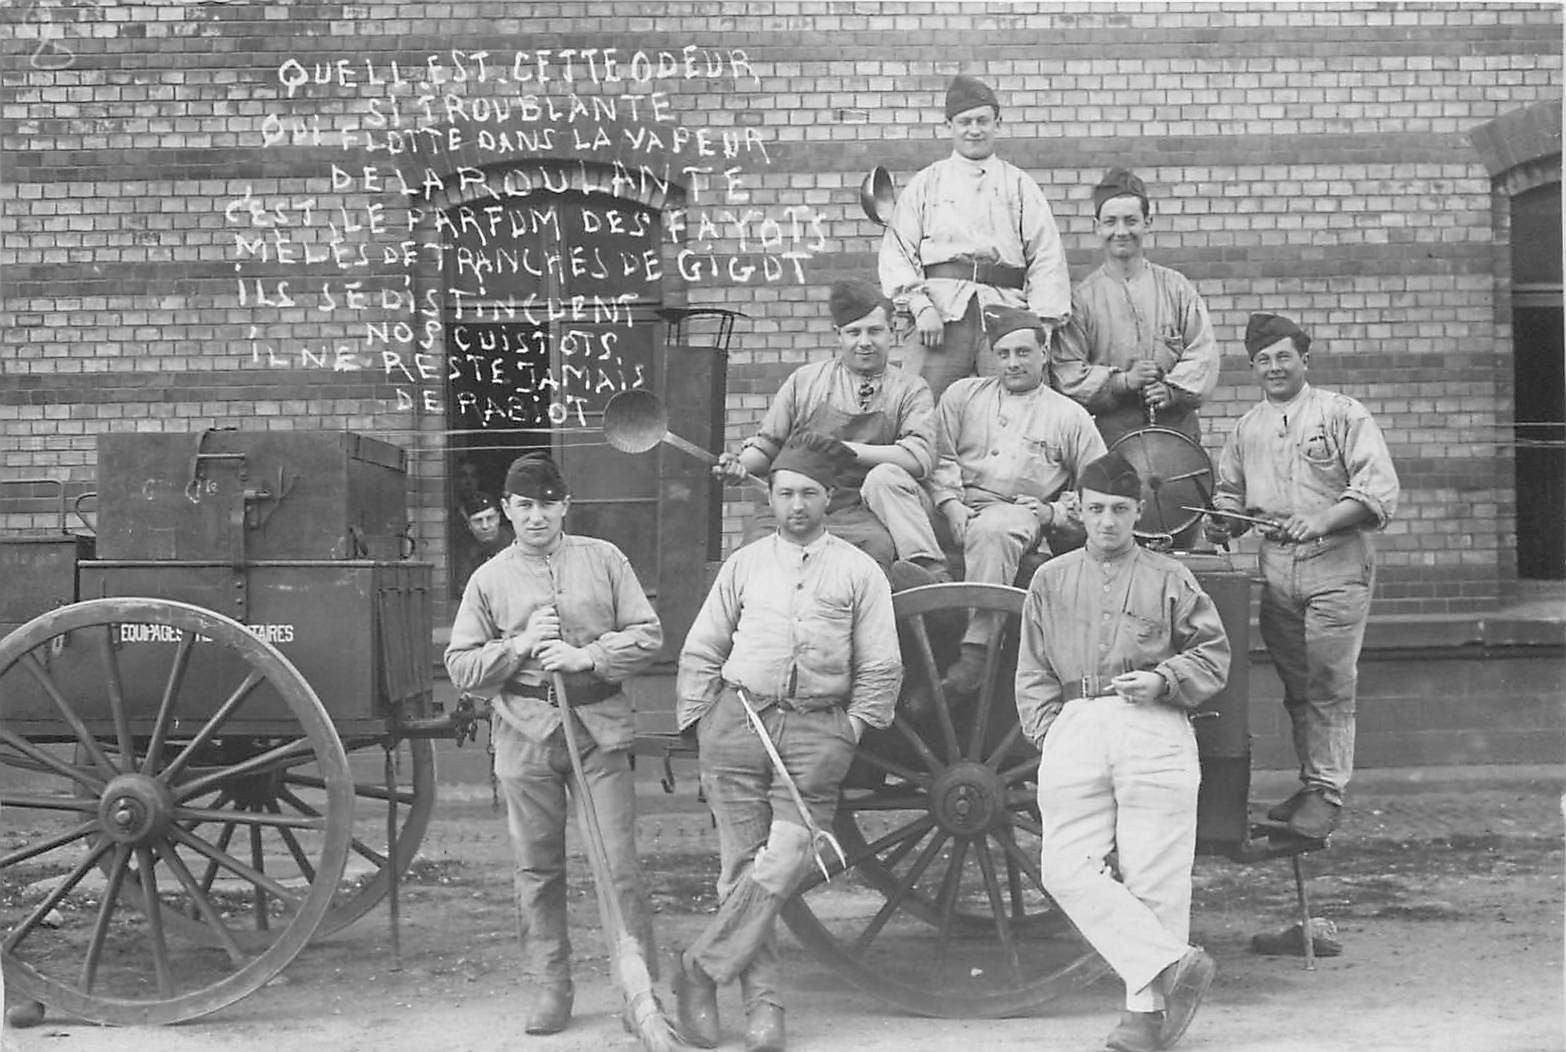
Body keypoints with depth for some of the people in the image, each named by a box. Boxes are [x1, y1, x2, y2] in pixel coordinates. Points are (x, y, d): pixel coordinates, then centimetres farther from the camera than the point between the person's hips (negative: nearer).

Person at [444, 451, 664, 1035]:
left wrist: (587, 655, -11)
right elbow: (460, 666, 6)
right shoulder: (489, 579, 8)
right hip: (525, 734, 1)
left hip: (599, 728, -1)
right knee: (537, 868, 6)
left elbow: (648, 634, 3)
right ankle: (550, 987, 17)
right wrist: (519, 646, -9)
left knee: (619, 863, -4)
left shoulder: (603, 559, 6)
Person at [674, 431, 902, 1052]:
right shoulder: (744, 564, 12)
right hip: (738, 717, 1)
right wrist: (697, 724, 7)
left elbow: (881, 668, 8)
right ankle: (761, 1001, 5)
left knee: (780, 866, -13)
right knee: (742, 866, -2)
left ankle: (701, 969, -1)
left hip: (816, 732, -1)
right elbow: (701, 652, 14)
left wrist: (849, 731, 1)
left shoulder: (859, 571, 8)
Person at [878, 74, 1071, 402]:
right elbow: (897, 251, 7)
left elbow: (1047, 258, 10)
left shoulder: (1021, 186, 17)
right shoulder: (925, 184, 16)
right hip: (941, 314, -1)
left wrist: (1043, 322, -4)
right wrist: (921, 306, -9)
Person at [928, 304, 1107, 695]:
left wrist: (1054, 512, -1)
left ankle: (976, 649, -42)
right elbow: (940, 456, 12)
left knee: (991, 531, -39)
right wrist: (951, 505, -6)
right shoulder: (963, 394, 23)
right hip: (958, 510, 2)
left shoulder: (1070, 416, 18)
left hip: (1022, 513, -2)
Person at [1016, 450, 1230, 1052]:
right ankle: (1171, 966, -15)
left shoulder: (1168, 579, 13)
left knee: (1155, 878, -6)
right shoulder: (1051, 581, 19)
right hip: (1076, 727, 2)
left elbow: (1214, 655, 12)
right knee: (1068, 869, -14)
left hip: (1155, 729, -2)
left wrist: (1162, 679, -4)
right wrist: (1049, 730, 3)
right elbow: (1032, 673, 17)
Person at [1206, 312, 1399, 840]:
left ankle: (1327, 792, -1)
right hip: (1276, 570, 5)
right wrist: (1224, 519, 3)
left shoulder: (1342, 415, -1)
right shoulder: (1246, 429, 15)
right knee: (1295, 686, 9)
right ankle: (1311, 782, 18)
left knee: (1330, 684, -6)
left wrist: (1322, 520, -20)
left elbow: (1379, 490, -8)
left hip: (1336, 565, -5)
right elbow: (1230, 492, 25)